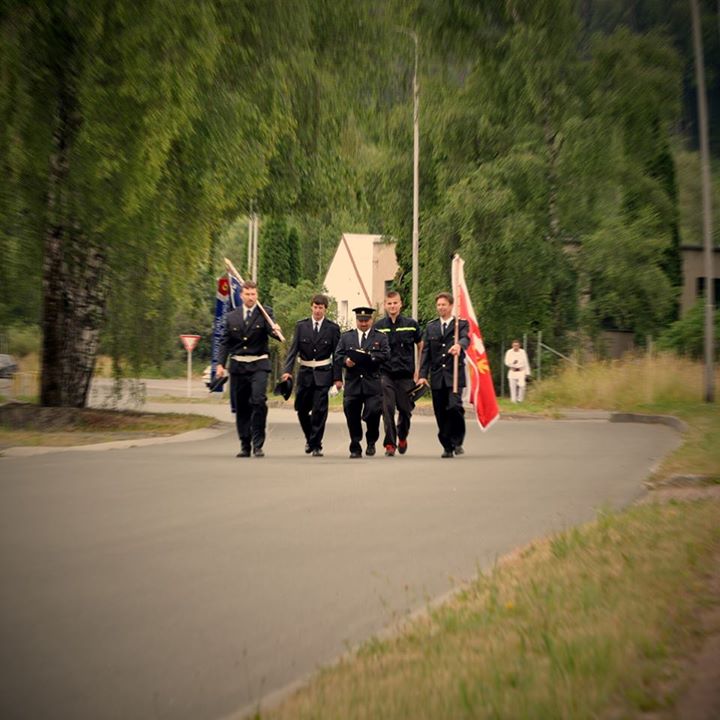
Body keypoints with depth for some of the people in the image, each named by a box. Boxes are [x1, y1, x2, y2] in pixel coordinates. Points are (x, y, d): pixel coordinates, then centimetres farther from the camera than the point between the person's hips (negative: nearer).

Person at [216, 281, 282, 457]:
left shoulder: (264, 313, 3)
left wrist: (276, 330, -37)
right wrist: (220, 364, 1)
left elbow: (272, 330, -13)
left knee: (259, 401, -18)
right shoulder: (231, 316, 10)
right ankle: (245, 446, 16)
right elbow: (225, 342, 11)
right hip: (238, 366, 3)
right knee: (241, 407, 6)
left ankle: (258, 444, -8)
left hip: (258, 365, -3)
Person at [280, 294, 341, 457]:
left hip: (323, 374, -2)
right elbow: (293, 349, 0)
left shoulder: (333, 328, -1)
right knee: (302, 410, 9)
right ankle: (310, 438, 33)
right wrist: (287, 370, -12)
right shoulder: (301, 326, 3)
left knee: (319, 411, -5)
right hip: (305, 373, 2)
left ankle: (316, 446, 5)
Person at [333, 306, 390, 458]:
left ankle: (371, 442, 15)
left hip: (373, 384, -1)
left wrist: (370, 356, -17)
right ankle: (355, 448, 13)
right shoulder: (346, 336, 14)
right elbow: (338, 356, 6)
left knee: (373, 412, -11)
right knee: (352, 416, 2)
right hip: (352, 383, 2)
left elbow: (386, 354, -5)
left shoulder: (380, 337, 10)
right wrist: (345, 360, -13)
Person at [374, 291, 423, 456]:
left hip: (406, 375, 0)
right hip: (385, 374, 0)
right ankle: (390, 443, 0)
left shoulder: (411, 324, 3)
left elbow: (422, 347, 11)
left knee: (405, 410, 6)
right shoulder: (378, 326, 4)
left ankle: (402, 437, 33)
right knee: (387, 409, -8)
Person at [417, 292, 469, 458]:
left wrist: (459, 345, -40)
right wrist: (423, 375, 1)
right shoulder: (431, 327, 14)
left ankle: (457, 441, 2)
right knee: (441, 413, 3)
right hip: (437, 375, 3)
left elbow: (465, 338, -15)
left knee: (454, 406, -18)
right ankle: (447, 446, 14)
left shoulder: (461, 324, 6)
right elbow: (425, 352, 10)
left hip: (454, 373, -3)